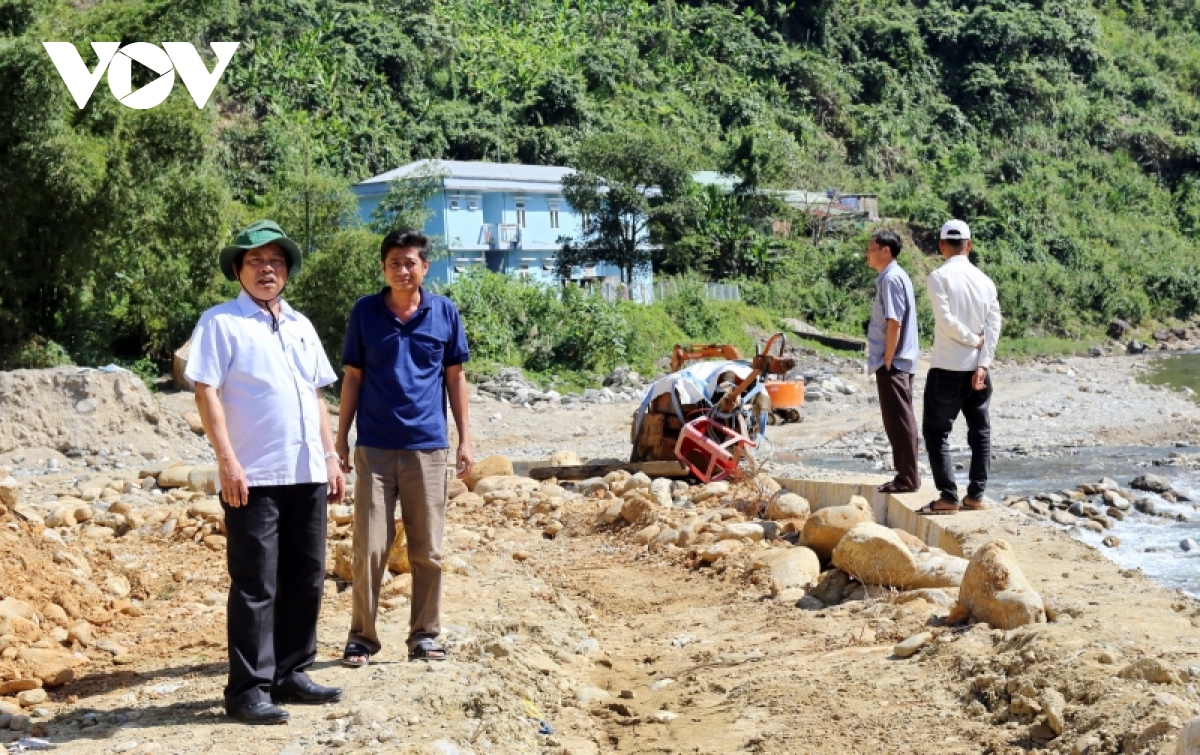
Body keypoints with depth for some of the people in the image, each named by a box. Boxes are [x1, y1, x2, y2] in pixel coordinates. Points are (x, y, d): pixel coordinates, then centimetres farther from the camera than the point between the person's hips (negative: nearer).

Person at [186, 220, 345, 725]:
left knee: (305, 580, 11)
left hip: (306, 474, 7)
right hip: (254, 477, -6)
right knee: (255, 587, -3)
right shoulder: (221, 322, -2)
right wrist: (227, 461, -17)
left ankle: (290, 674, 22)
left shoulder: (300, 325, 17)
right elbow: (206, 392, -9)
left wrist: (330, 456, 14)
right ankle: (248, 689, 4)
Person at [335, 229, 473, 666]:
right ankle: (362, 636, 12)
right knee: (370, 548, -1)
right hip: (375, 447, 0)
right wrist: (341, 439, 5)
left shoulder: (445, 313, 3)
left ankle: (424, 636, 17)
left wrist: (465, 440, 5)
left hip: (427, 446, 1)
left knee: (428, 550, 6)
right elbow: (353, 377, 7)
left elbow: (455, 377, 9)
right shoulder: (365, 312, 3)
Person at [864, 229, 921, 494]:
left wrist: (886, 362, -18)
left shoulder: (891, 278, -14)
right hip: (898, 363, 10)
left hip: (893, 364, -10)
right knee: (899, 421, 13)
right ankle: (907, 475, 19)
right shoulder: (892, 277, 16)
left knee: (899, 422, -6)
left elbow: (894, 323, -20)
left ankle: (908, 478, -2)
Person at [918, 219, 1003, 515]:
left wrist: (973, 340, -3)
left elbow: (946, 320, -17)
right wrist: (983, 364, -5)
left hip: (947, 368, -5)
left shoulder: (939, 277, -9)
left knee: (936, 432, 1)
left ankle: (948, 497, -6)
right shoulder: (985, 280, 6)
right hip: (977, 367, 5)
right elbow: (994, 325, -1)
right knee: (980, 431, 13)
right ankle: (975, 495, 14)